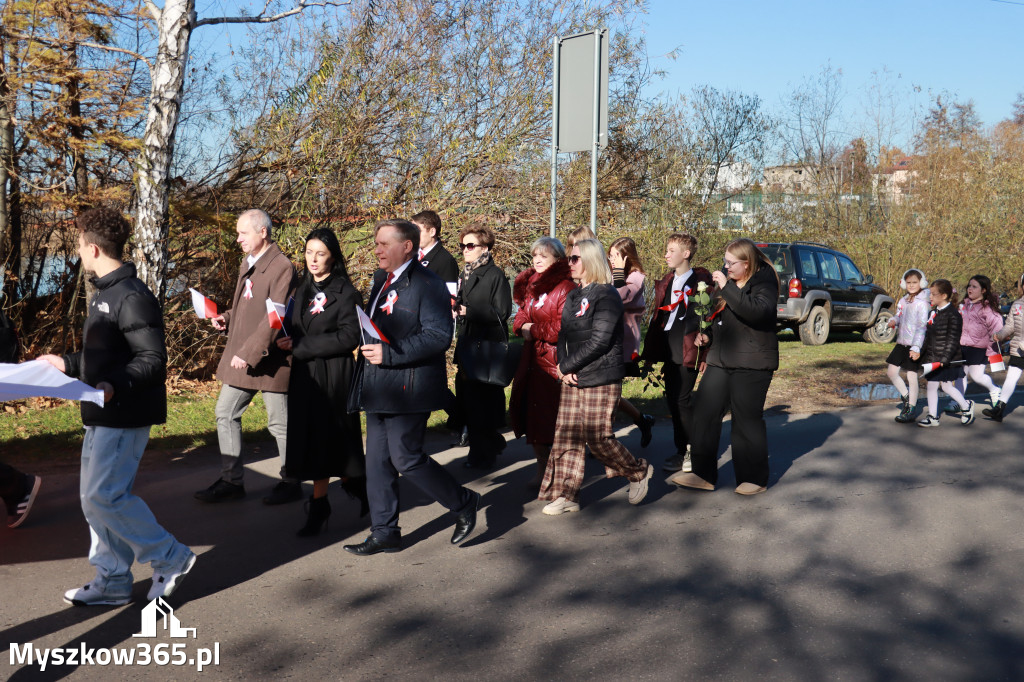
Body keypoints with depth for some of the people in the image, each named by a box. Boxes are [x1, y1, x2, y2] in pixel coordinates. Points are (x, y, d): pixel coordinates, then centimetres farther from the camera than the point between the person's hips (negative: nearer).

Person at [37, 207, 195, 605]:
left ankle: (171, 558, 4)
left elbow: (153, 360, -21)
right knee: (95, 496, 11)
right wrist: (65, 364, 28)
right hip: (103, 414, 10)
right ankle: (113, 581, 21)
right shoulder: (105, 294, 15)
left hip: (125, 415, -10)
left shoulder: (132, 297, -17)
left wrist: (115, 387, -32)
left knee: (103, 496, -10)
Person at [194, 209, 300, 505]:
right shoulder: (248, 264, 15)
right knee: (226, 413, 11)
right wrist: (226, 318, 5)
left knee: (280, 423, 2)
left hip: (269, 359, -9)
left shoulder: (281, 267, -15)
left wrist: (249, 353, -23)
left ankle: (291, 483, 17)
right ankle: (231, 481, 21)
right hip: (240, 357, 9)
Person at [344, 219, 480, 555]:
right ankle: (384, 532, 22)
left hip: (408, 387, -9)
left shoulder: (428, 284, -13)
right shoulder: (382, 280, 16)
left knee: (407, 458, -5)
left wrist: (390, 353, -26)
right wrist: (368, 346, 9)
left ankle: (464, 503, 16)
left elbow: (439, 336, -22)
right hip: (379, 389, 9)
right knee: (378, 461, 11)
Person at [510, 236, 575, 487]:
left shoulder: (565, 288, -11)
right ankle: (542, 469, 21)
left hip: (555, 361, -8)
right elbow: (521, 317, 20)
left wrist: (533, 330, -8)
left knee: (553, 417, -4)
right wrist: (522, 327, -4)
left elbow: (564, 328, -18)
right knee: (531, 413, 9)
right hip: (532, 358, 8)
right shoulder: (531, 285, 16)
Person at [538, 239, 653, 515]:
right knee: (566, 435, 4)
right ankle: (566, 495, 12)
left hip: (600, 380, -7)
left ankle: (638, 471, 19)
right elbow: (563, 335, 14)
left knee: (598, 436, -5)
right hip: (572, 379, 8)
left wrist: (567, 366, -13)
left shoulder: (607, 296, -10)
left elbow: (599, 341, -17)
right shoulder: (573, 297, 16)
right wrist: (563, 368, -4)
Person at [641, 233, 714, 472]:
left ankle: (690, 454, 4)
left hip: (688, 349, -7)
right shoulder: (666, 282, 17)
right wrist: (651, 352, 16)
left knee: (681, 400, -7)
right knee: (672, 399, 9)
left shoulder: (700, 280, -5)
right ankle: (682, 450, 19)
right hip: (669, 349, 7)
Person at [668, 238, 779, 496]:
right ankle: (703, 474, 11)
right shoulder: (727, 279, 13)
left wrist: (727, 288, -31)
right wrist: (708, 335, 9)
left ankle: (755, 479, 14)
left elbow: (758, 311, -30)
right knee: (704, 411, 2)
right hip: (721, 360, 8)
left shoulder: (763, 281, -9)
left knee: (747, 419, -1)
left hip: (752, 364, -7)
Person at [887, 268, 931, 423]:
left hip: (914, 346, -7)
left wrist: (916, 347, -24)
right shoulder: (903, 301, 9)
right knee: (891, 371, 8)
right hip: (901, 343, 7)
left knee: (912, 376, 0)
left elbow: (921, 326, -18)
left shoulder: (922, 303, -13)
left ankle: (911, 410, 11)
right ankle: (906, 397, 28)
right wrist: (893, 320, -4)